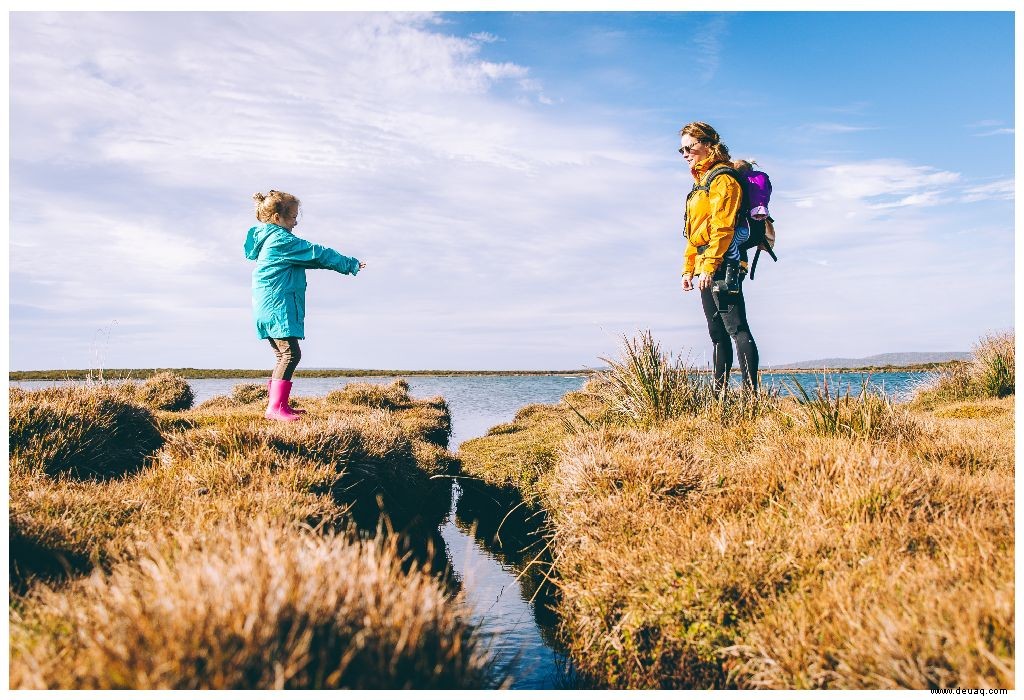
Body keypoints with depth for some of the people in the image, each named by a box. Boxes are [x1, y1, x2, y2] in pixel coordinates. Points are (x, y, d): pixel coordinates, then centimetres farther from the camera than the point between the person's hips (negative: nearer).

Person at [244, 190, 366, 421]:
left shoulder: (266, 239, 20)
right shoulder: (282, 240, -12)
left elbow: (307, 258, 27)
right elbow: (317, 254, -10)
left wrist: (344, 264, 24)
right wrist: (350, 264, -1)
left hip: (269, 307, 11)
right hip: (278, 307, -11)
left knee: (284, 356, 14)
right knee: (290, 354, -13)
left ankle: (280, 405, 18)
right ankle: (275, 407, -16)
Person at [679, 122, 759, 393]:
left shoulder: (722, 179, -8)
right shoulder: (700, 182, 23)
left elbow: (722, 227, -18)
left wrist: (709, 266, -23)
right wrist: (688, 268, 20)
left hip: (722, 267, -10)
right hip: (707, 269, 10)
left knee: (736, 328, -13)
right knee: (717, 333, 11)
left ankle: (751, 392, -14)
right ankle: (720, 391, 16)